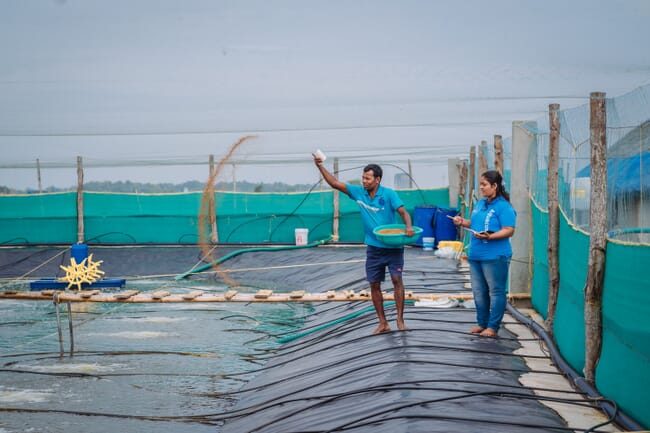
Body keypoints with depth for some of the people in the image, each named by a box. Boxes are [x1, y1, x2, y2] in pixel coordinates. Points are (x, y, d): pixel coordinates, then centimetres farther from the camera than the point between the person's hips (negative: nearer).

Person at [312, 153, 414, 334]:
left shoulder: (389, 194, -11)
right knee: (374, 284, 5)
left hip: (393, 246, -4)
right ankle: (383, 323, 13)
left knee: (396, 279, -14)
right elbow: (335, 183, 1)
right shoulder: (359, 192, 0)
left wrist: (409, 227, -34)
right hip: (373, 248, 5)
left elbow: (404, 213, -14)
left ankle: (400, 320, -8)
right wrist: (320, 166, -8)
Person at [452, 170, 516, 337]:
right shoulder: (480, 203, 14)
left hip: (495, 256, -9)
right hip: (476, 255, 9)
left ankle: (493, 327, 6)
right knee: (479, 292, 15)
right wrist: (463, 222, 5)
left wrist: (489, 237, -29)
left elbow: (509, 230, -18)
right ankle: (482, 323, 26)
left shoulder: (504, 207, -12)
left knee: (496, 292, 0)